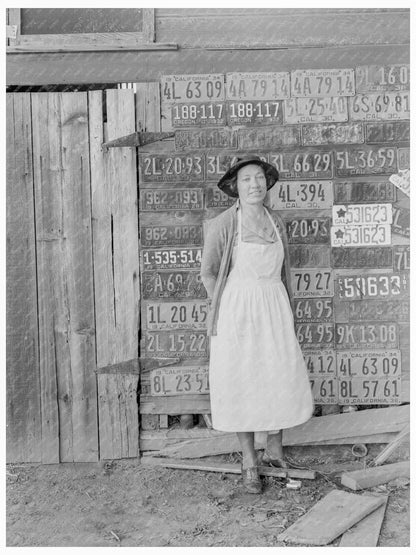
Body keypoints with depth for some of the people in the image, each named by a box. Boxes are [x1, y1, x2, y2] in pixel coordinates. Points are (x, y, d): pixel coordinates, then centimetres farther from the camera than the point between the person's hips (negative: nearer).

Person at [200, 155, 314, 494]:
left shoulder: (276, 223, 6)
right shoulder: (223, 224, -8)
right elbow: (209, 273, 0)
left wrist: (286, 311, 14)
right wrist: (230, 312, 0)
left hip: (275, 312, 4)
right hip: (237, 313, -4)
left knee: (281, 381, 5)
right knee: (242, 385, 4)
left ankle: (274, 450, 26)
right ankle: (249, 461, 19)